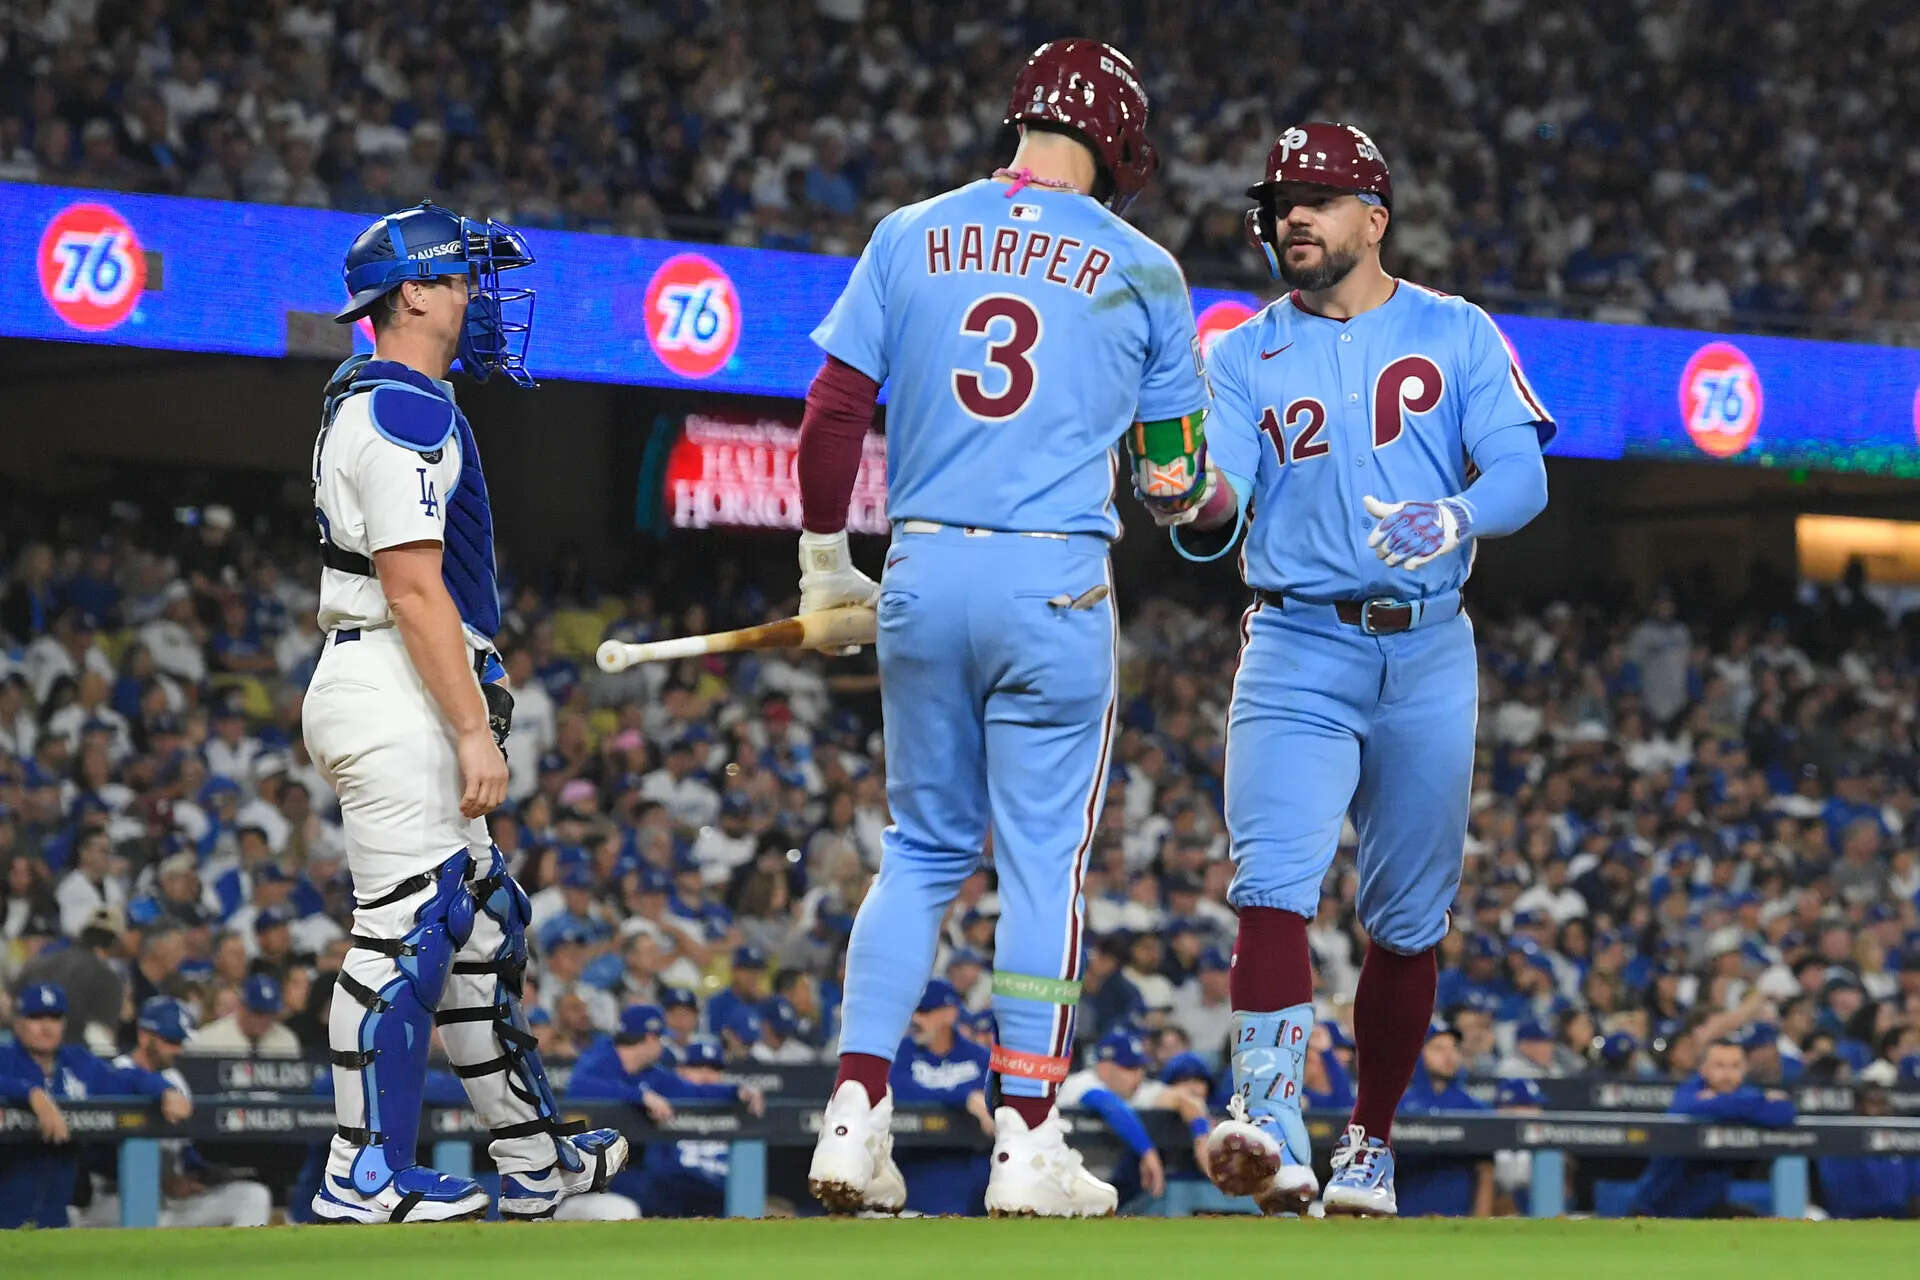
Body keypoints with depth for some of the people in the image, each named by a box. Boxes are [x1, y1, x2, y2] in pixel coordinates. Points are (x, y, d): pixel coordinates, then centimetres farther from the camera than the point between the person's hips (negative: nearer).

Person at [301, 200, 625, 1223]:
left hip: (388, 702, 11)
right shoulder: (406, 413, -14)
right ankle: (365, 1177, -10)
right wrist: (476, 730, -21)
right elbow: (414, 590, -21)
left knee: (479, 924, 14)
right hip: (397, 702, -11)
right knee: (407, 929, -11)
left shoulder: (366, 405, 20)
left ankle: (533, 1159, 19)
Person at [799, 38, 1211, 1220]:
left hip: (922, 576, 3)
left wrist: (826, 566, 15)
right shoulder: (1141, 269, 3)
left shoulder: (908, 238, 7)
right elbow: (1176, 479, 7)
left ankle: (856, 1117, 3)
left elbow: (833, 413, 3)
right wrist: (1193, 481, 31)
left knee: (924, 850, 13)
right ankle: (1028, 1144, 3)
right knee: (1045, 857, 4)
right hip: (1056, 581, -3)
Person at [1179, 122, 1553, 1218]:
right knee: (1274, 886, -21)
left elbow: (1521, 471, -4)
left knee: (1407, 922, 7)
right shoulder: (1244, 356, 9)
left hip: (1427, 656, 1)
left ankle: (1372, 1148, 22)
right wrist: (1192, 494, -30)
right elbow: (1222, 500, -5)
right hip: (1298, 650, -1)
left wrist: (1453, 519, -26)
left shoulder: (1457, 335, 7)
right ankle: (1273, 1131, -33)